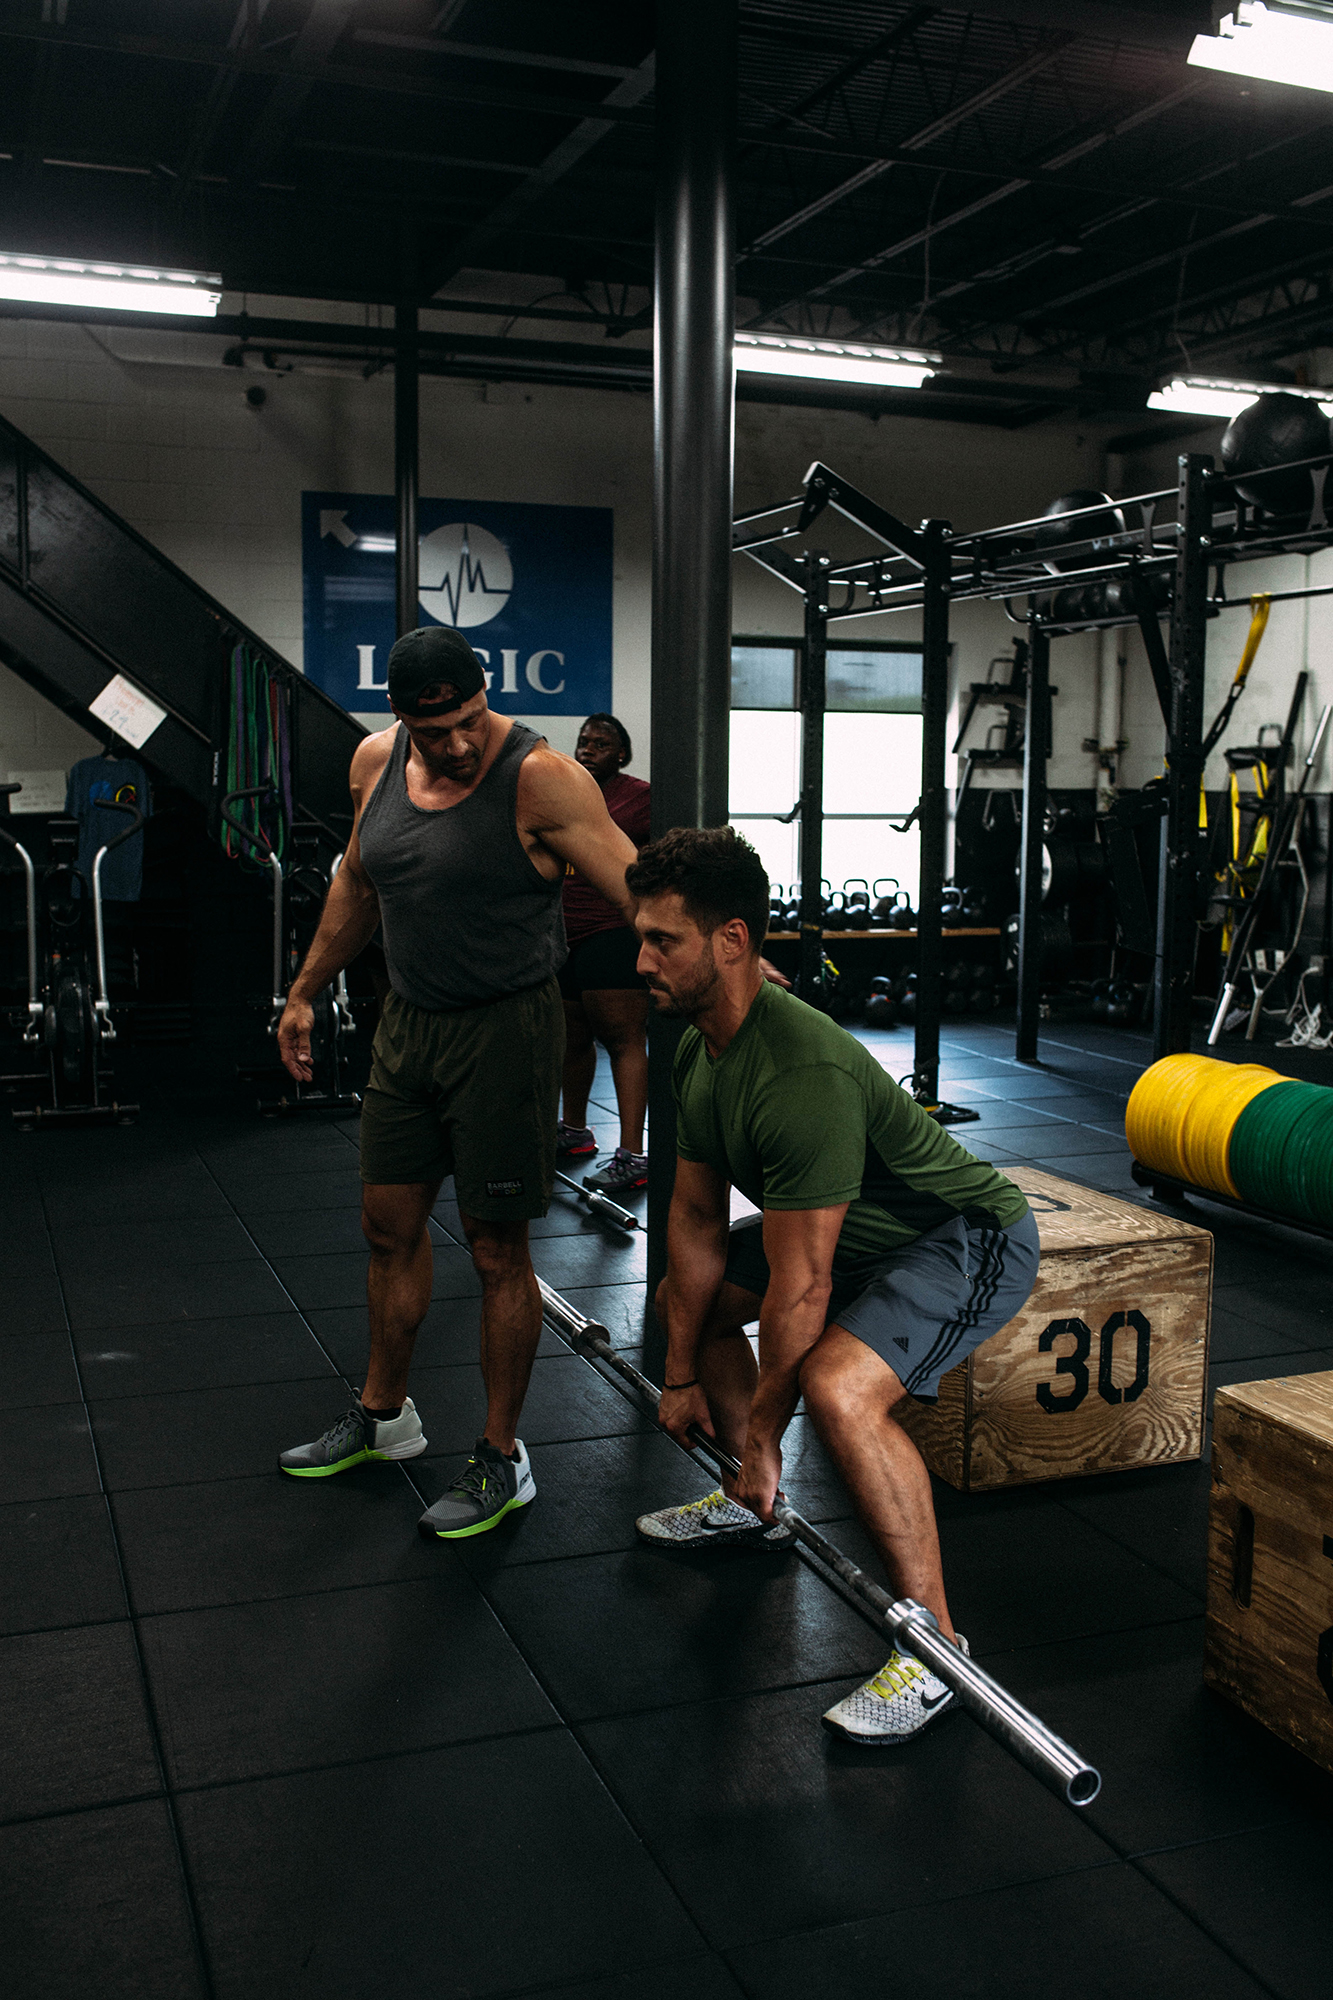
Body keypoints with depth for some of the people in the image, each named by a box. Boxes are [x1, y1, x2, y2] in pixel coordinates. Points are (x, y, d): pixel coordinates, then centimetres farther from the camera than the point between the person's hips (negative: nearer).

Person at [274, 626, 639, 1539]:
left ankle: (502, 1459, 18)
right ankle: (384, 1412, 38)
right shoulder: (376, 762, 3)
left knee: (498, 1250, 2)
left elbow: (637, 883, -23)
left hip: (505, 1028, -7)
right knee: (391, 1225, 17)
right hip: (408, 1021, 7)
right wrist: (307, 991, 23)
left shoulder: (539, 778, -17)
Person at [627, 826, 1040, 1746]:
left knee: (836, 1386, -34)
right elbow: (698, 1219, 5)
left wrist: (761, 1437, -19)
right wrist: (683, 1376, 9)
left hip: (970, 1239, -10)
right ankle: (750, 1506, 35)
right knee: (684, 1295, 19)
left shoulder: (802, 1076, -35)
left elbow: (797, 1291, -30)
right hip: (859, 1234, 10)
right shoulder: (701, 1049, -4)